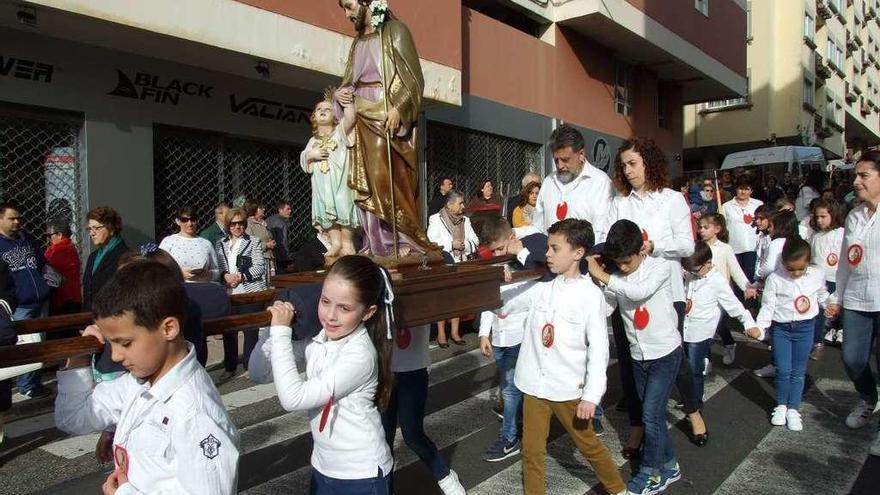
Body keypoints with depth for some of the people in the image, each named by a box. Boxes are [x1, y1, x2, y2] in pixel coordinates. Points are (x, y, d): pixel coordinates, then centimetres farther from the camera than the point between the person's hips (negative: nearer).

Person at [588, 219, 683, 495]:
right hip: (638, 356, 5)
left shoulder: (659, 267, -16)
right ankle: (669, 467, 32)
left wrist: (601, 275, -33)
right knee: (654, 414, 15)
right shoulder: (616, 278, -4)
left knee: (650, 415, -6)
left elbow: (640, 291, -36)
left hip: (665, 353, -5)